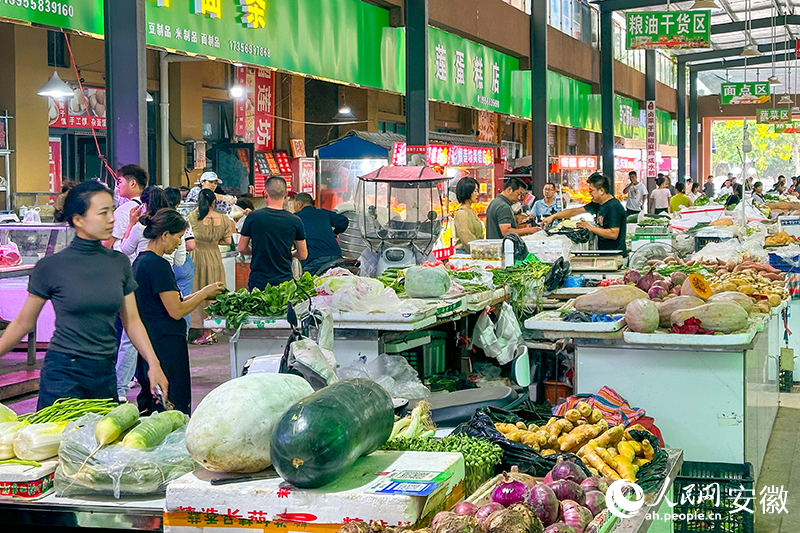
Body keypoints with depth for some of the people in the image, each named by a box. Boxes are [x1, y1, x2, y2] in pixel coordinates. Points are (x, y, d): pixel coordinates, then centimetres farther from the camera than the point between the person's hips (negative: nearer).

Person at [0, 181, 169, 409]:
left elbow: (132, 321, 9)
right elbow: (23, 323, 2)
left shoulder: (120, 264, 5)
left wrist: (153, 364, 1)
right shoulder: (51, 267, -6)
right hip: (63, 371, -4)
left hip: (106, 373, 4)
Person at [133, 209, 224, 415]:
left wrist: (199, 295, 15)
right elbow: (176, 311, -18)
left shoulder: (140, 261, 12)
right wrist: (204, 293, -4)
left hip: (147, 344, 10)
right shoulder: (158, 265, -17)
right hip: (165, 347, -10)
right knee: (174, 412, -4)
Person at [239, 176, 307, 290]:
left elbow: (242, 249, 4)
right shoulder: (295, 221, -5)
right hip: (284, 280, 0)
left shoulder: (253, 217, -6)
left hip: (258, 281, 0)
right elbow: (303, 255, 3)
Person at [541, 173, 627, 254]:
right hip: (603, 253, 8)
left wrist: (590, 228, -15)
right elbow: (576, 211, 20)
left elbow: (613, 234, -22)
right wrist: (553, 217, 17)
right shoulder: (597, 204, 12)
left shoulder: (613, 207, -16)